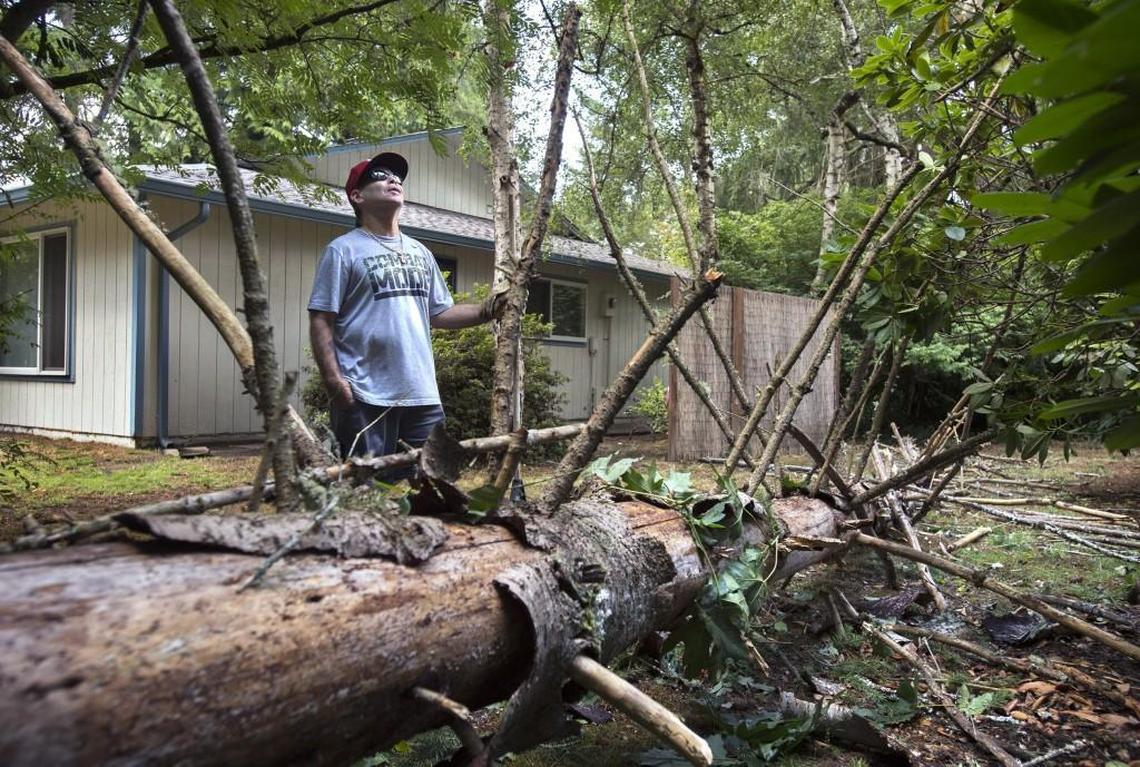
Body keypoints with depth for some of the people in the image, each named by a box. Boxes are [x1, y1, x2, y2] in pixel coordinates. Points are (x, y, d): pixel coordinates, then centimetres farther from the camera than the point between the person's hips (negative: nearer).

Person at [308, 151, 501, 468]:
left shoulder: (419, 252, 18)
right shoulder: (344, 249, -2)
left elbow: (439, 313, 17)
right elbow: (321, 321, -7)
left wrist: (485, 311, 2)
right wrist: (333, 379, -17)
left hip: (421, 393, 6)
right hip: (365, 395, -6)